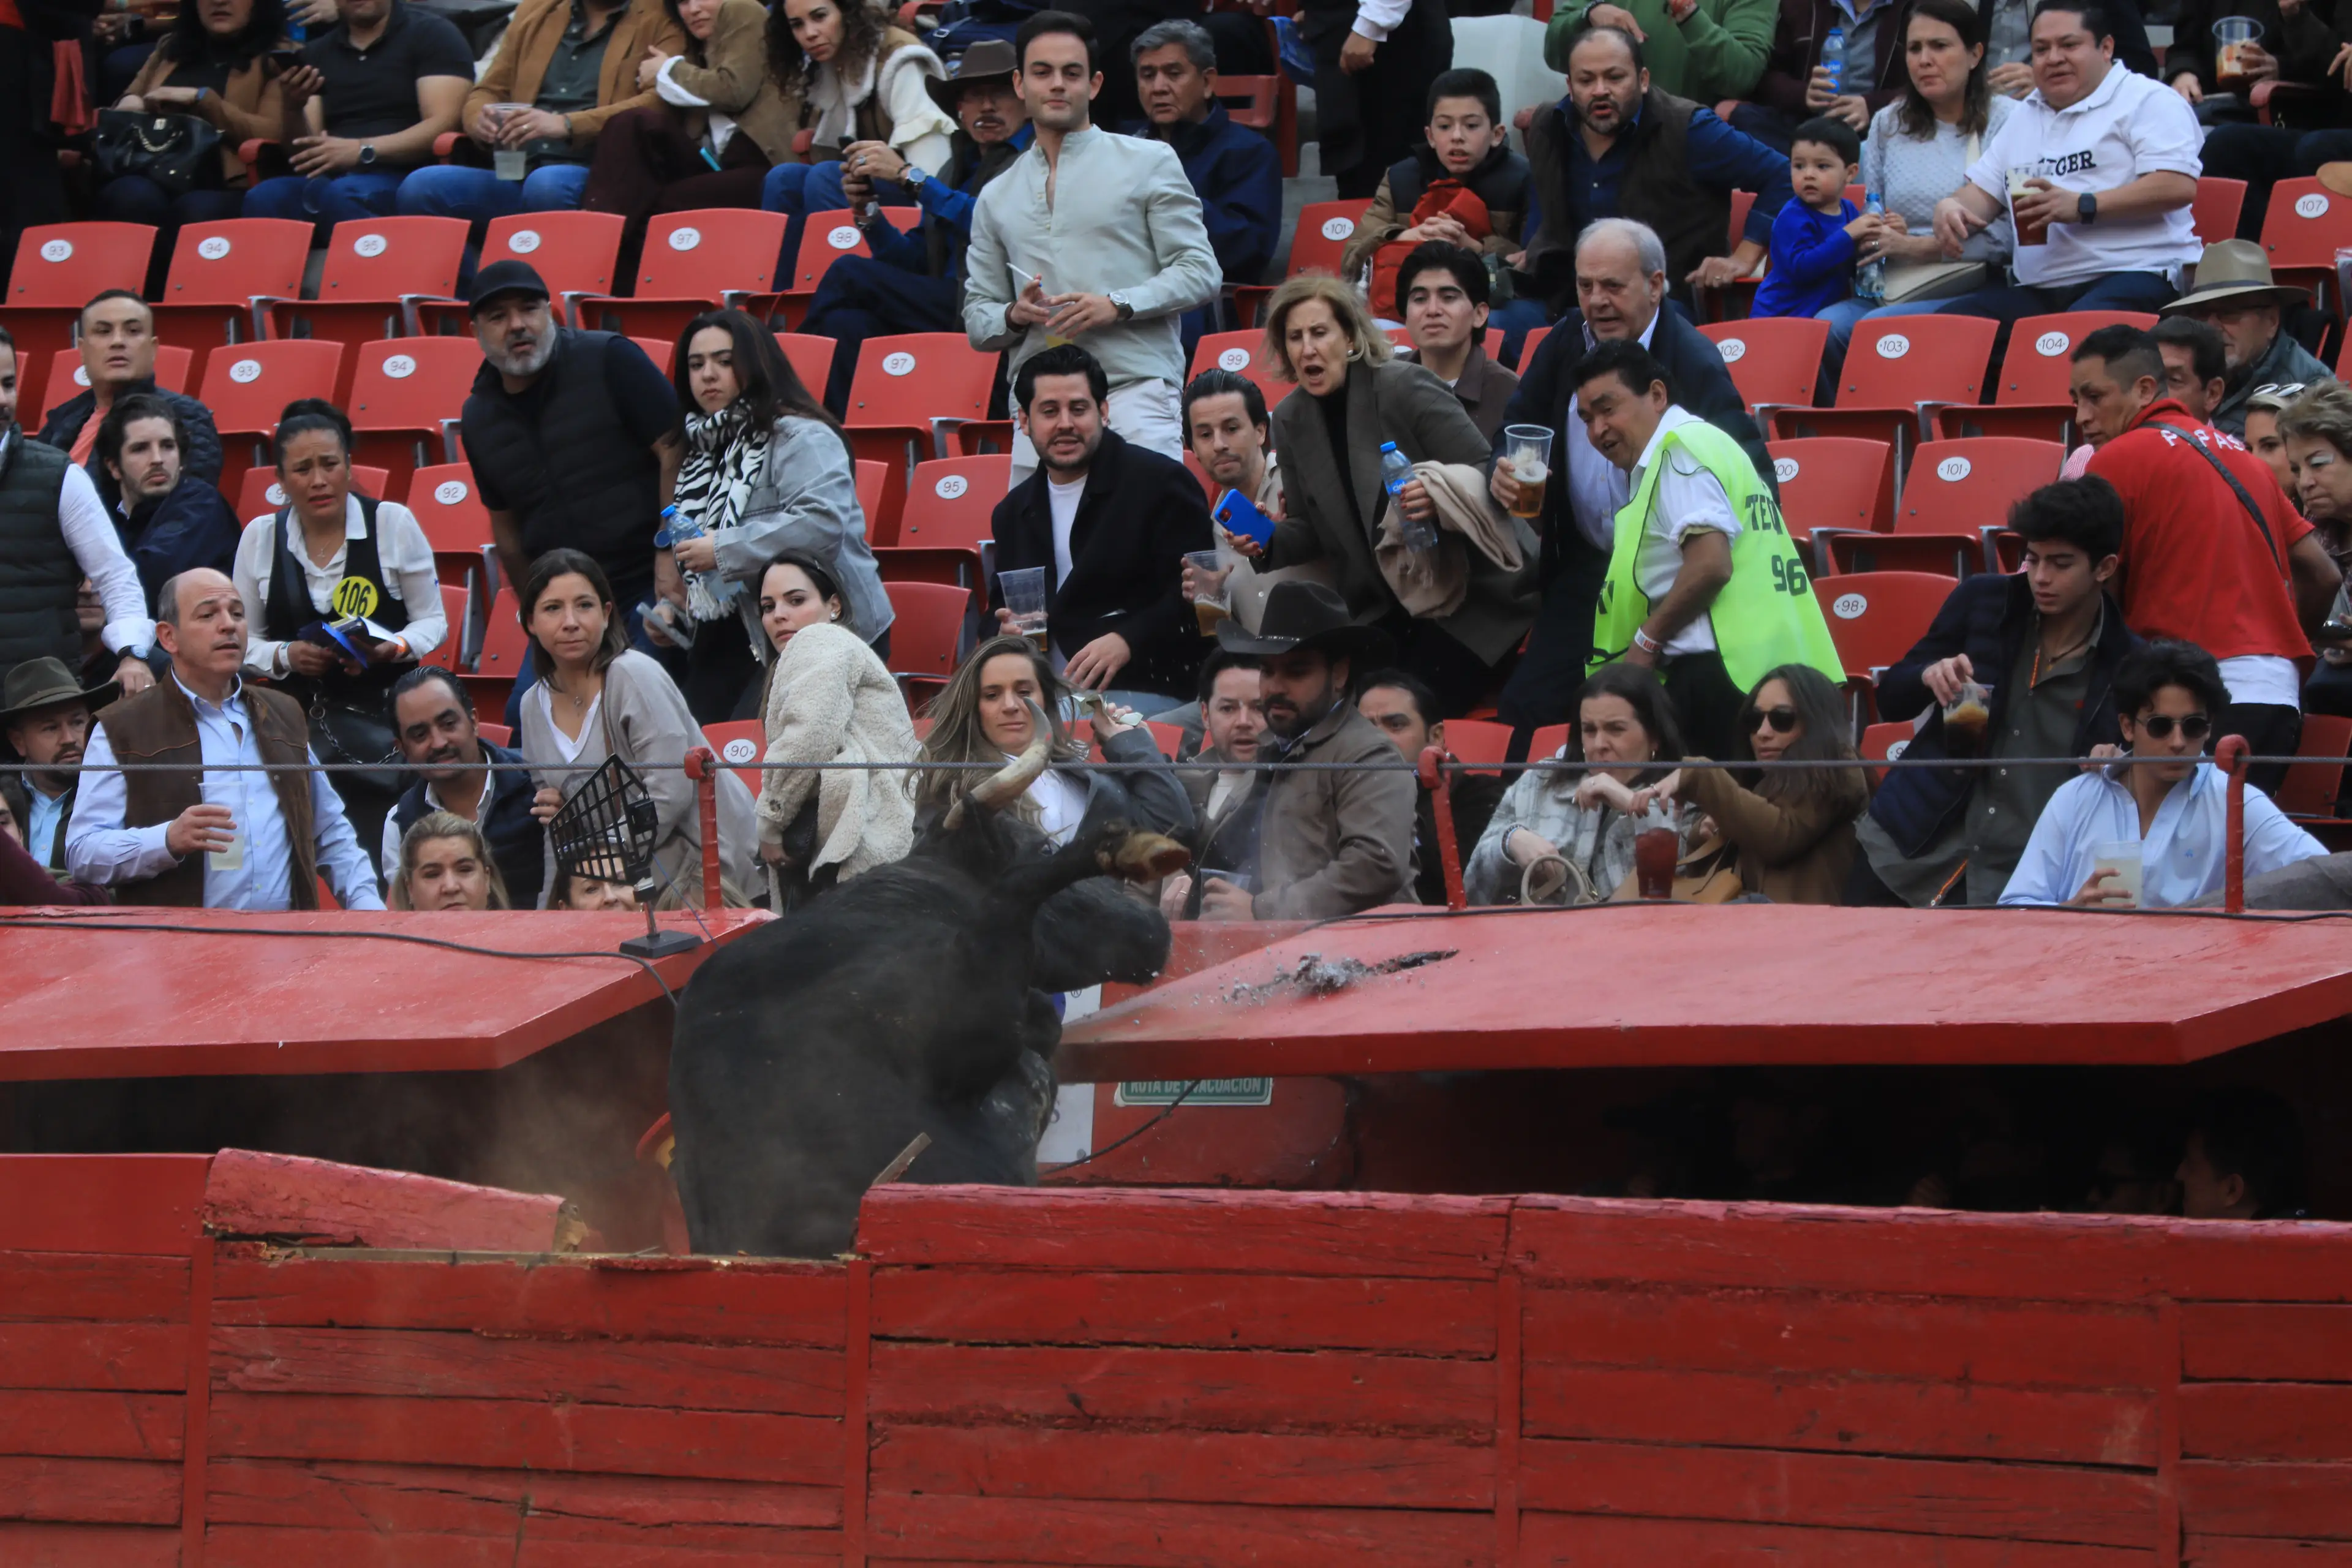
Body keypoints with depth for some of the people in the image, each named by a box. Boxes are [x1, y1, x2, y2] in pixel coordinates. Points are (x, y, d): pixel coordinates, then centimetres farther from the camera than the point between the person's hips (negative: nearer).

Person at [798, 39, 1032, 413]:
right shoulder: (959, 166, 24)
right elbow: (914, 261, 21)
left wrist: (908, 176, -17)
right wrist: (867, 211, 3)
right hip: (945, 309, 7)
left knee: (848, 273, -15)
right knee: (848, 323, -24)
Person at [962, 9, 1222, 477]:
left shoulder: (1149, 163, 10)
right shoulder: (997, 198, 20)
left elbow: (1200, 272, 3)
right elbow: (976, 319, 20)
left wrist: (1117, 306, -11)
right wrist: (1014, 315, -3)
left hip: (1134, 399, -3)